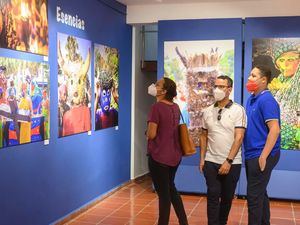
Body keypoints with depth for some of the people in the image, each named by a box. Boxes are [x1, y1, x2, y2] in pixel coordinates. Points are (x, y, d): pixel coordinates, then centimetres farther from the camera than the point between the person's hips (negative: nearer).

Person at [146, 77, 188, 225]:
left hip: (158, 157, -7)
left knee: (163, 193, 4)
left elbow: (151, 134, -18)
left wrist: (146, 132, 2)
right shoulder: (175, 107, 5)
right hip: (175, 156, 7)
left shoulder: (156, 107, -16)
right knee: (171, 188, 23)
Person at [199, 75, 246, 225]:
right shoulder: (207, 111, 5)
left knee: (227, 197, 11)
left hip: (232, 163, -2)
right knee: (213, 197, 0)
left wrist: (228, 161, -17)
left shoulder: (238, 110, -6)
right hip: (211, 162, 2)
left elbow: (239, 137, -12)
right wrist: (202, 159, 5)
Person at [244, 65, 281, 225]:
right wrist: (255, 155, 14)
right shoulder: (251, 99, 11)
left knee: (254, 196, -3)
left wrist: (263, 157, -22)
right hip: (252, 155, 9)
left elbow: (275, 130, -22)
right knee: (260, 194, 17)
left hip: (261, 156, -9)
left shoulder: (267, 100, -16)